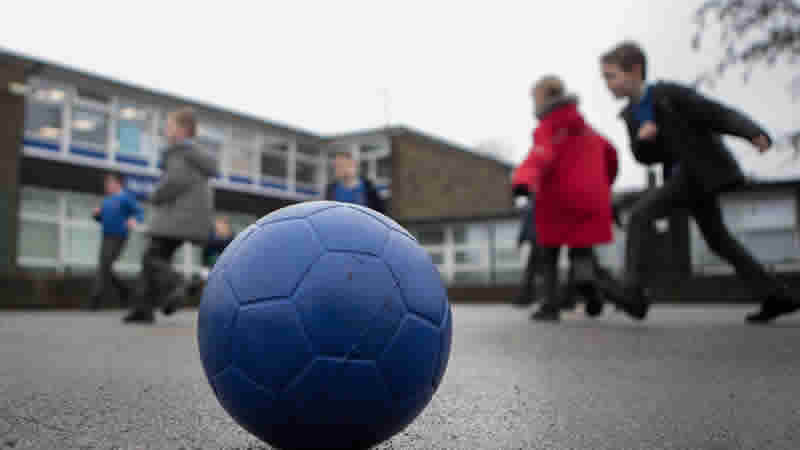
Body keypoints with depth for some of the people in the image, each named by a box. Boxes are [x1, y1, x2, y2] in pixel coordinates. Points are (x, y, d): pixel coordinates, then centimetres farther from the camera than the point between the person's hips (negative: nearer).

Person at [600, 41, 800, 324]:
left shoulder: (670, 94, -15)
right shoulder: (631, 114, 7)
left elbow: (720, 115, -18)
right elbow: (644, 157, 10)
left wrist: (755, 134, -35)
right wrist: (642, 138, -13)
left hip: (702, 171, -9)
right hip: (683, 175, 9)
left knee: (640, 213, -20)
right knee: (718, 240, 15)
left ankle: (633, 289, -21)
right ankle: (776, 297, 23)